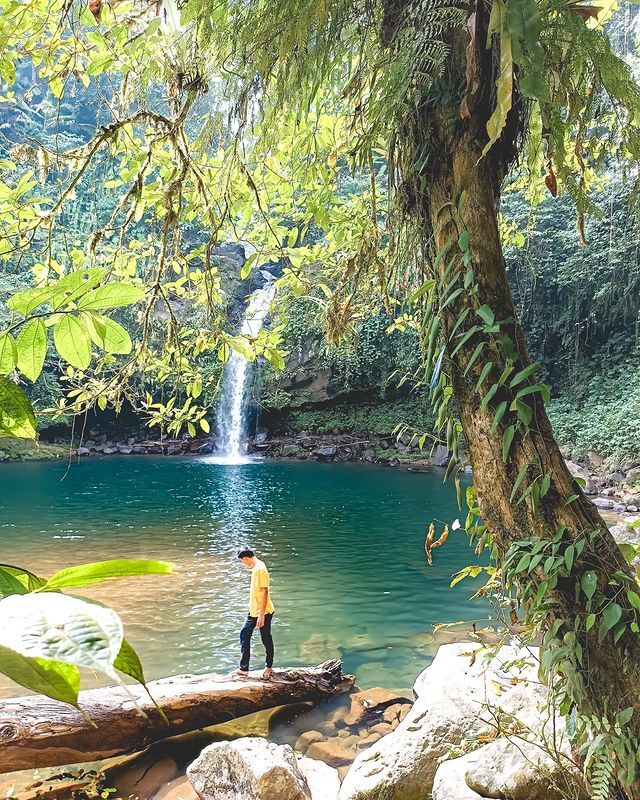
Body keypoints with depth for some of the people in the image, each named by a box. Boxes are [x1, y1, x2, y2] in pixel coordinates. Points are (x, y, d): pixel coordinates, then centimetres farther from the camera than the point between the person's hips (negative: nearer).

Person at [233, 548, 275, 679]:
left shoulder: (260, 569, -24)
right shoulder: (256, 568, 7)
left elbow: (264, 592, -25)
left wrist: (261, 615, -24)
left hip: (263, 612, -10)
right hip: (254, 611, 10)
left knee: (266, 639, 8)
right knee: (244, 635, 11)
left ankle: (269, 667, 26)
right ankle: (244, 668, 20)